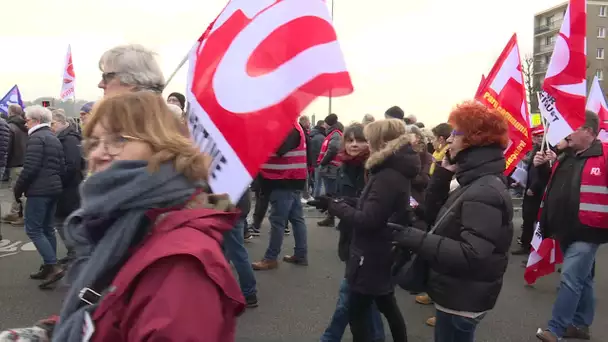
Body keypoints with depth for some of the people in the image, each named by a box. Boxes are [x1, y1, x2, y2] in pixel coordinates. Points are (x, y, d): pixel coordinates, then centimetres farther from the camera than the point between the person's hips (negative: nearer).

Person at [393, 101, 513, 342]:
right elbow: (433, 216, 10)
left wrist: (415, 239, -34)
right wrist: (442, 176, -1)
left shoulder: (486, 192, -25)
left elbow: (472, 256, -33)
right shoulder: (475, 183, 7)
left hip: (462, 302, -9)